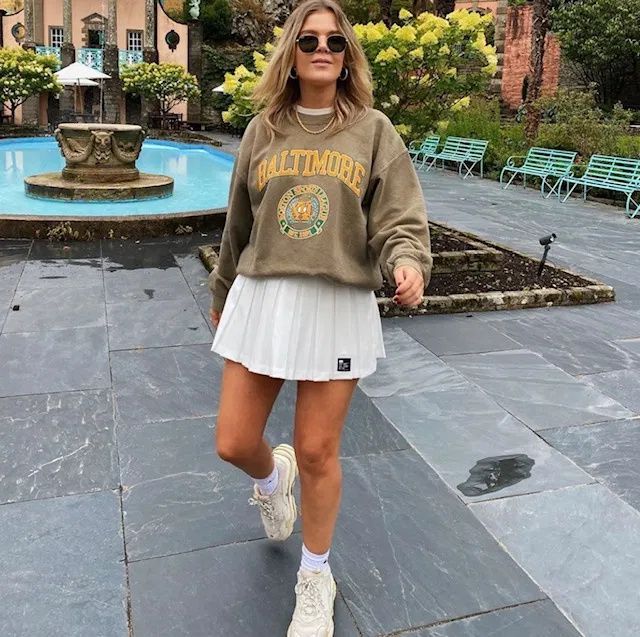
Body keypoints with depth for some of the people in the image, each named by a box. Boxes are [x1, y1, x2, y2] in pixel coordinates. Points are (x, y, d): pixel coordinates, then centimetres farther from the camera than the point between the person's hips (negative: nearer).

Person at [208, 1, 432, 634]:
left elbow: (400, 221, -3)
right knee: (233, 443, 4)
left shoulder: (372, 130, 2)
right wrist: (222, 293, 25)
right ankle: (272, 477, 44)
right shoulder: (263, 129, 9)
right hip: (262, 297, 3)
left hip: (340, 305, -2)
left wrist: (407, 264, -26)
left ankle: (316, 578, 30)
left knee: (317, 452, 5)